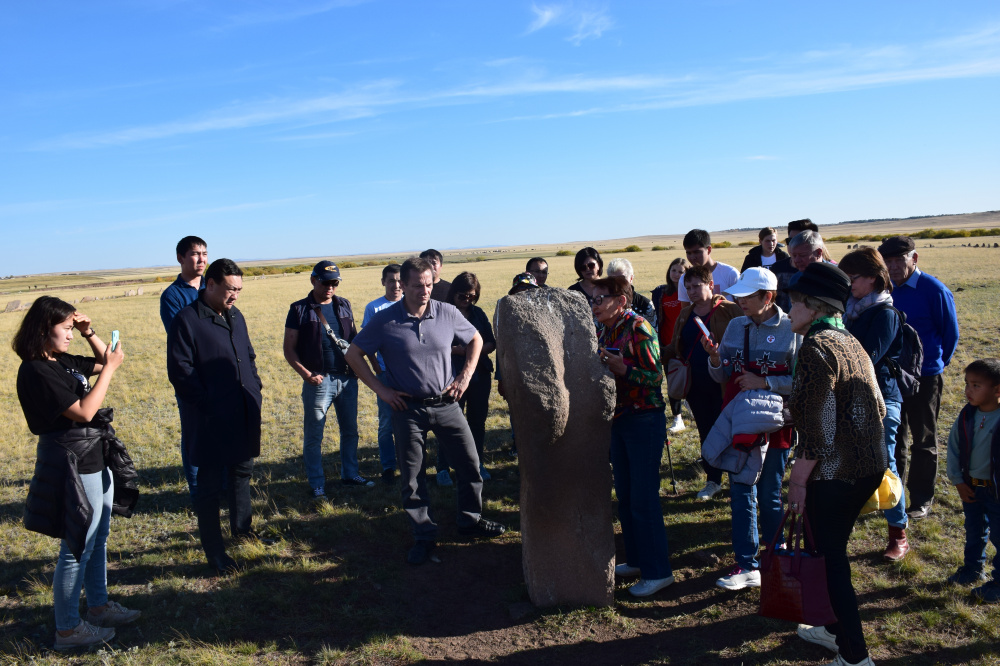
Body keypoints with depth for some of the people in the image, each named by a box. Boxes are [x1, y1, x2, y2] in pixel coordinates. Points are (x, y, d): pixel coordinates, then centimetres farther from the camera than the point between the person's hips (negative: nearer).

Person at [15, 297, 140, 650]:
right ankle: (67, 628, 14)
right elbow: (83, 411, -22)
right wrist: (110, 369, -17)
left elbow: (102, 361, 21)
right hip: (73, 465, -9)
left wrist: (89, 332, 5)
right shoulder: (36, 371, -19)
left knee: (98, 538, 19)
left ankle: (98, 605, 34)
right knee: (77, 546, 1)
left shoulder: (62, 361, 6)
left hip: (95, 459, 9)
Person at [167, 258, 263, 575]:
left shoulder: (236, 317, 12)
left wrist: (255, 387, 9)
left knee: (242, 472, 22)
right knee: (211, 486, 2)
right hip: (213, 420, -8)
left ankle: (241, 527, 42)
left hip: (246, 416, 8)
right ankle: (214, 551, 12)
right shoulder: (187, 320, -11)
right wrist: (207, 403, -16)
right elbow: (179, 371, -15)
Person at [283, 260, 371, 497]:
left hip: (348, 378, 5)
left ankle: (350, 473, 31)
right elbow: (289, 348, -4)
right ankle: (317, 484, 16)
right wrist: (306, 374, -15)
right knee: (313, 435, 3)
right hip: (319, 380, -4)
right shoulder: (300, 309, -4)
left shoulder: (344, 306, 10)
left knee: (350, 430, 15)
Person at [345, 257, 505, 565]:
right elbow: (354, 354, -1)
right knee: (411, 478, 5)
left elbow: (475, 339, 12)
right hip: (408, 408, -2)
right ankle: (424, 536, 21)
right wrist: (380, 389, -6)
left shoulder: (447, 313, -3)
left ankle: (471, 521, 30)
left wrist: (465, 376, 3)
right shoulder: (385, 321, -9)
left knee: (470, 464, 8)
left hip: (446, 403, 2)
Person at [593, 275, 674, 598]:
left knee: (644, 499, -4)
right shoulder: (604, 332, 9)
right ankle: (636, 559, 29)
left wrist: (624, 369, -27)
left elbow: (656, 376, -18)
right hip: (618, 420, 8)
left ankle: (657, 571, 8)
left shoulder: (639, 328, -15)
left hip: (644, 421, -8)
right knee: (624, 497, 15)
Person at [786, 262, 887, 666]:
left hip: (835, 473, -9)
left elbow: (817, 427, -21)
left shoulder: (817, 347, -18)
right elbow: (877, 408, 15)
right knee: (834, 550, 22)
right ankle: (838, 630, 38)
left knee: (830, 558, 4)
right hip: (869, 466, 9)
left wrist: (799, 479, -14)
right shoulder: (850, 342, 10)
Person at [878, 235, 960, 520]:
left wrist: (937, 363, 8)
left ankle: (921, 500, 19)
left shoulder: (934, 290, -13)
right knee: (894, 437, 15)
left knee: (923, 441, 8)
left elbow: (950, 333, -2)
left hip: (924, 377, -5)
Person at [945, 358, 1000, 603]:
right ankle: (973, 569, 41)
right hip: (970, 486, 5)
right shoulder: (967, 415, -7)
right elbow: (954, 447, 3)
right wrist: (957, 481, 0)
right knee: (974, 530, 22)